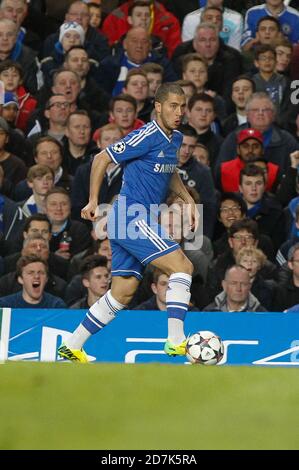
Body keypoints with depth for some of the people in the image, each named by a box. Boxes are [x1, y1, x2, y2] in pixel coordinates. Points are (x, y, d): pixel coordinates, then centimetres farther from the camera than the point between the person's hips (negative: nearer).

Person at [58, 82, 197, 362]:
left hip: (141, 221, 9)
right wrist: (93, 201, -10)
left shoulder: (175, 139, 14)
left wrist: (188, 200, 18)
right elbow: (102, 159, -10)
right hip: (130, 216, -9)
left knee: (123, 292, 10)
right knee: (182, 266, -17)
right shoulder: (147, 137, -14)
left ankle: (71, 347, 15)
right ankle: (175, 341, -20)